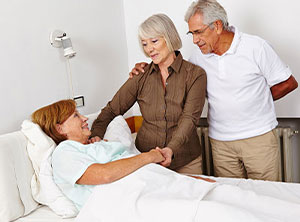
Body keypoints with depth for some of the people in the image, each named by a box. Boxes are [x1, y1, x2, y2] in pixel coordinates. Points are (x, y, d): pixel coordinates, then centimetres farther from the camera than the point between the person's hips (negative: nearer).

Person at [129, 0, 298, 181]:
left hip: (259, 137, -3)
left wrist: (254, 100, 0)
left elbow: (289, 83, -1)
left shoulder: (256, 47, -9)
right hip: (220, 142, 3)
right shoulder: (199, 56, 1)